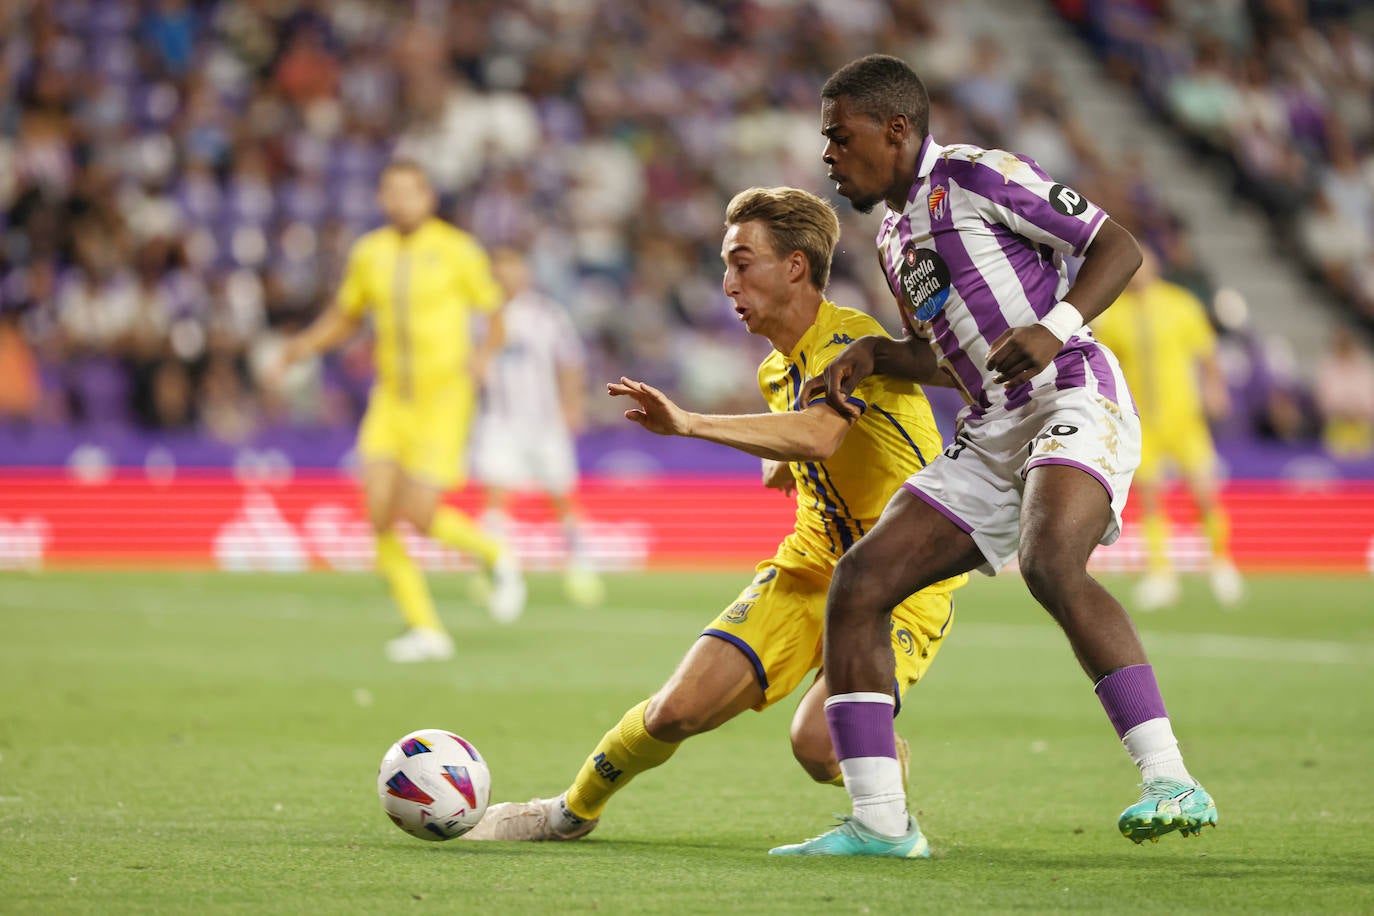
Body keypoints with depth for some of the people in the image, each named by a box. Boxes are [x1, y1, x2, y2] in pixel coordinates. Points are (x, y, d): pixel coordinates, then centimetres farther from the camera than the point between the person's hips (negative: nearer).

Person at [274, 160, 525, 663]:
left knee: (419, 513, -15)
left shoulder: (457, 249, -5)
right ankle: (425, 628, 2)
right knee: (380, 514, -8)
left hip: (443, 396, -4)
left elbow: (495, 315, 1)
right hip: (391, 396, 5)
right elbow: (343, 318, 18)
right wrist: (304, 344, -1)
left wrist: (484, 351, -20)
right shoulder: (369, 253, 7)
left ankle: (496, 556, 15)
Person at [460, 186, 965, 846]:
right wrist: (782, 467, 7)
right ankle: (575, 810, 20)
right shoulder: (775, 372, 10)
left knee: (819, 742, -28)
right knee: (679, 709, -7)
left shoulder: (854, 340, -19)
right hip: (812, 563, 7)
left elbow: (819, 435, -40)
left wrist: (691, 424, -45)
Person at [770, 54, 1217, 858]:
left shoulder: (975, 176, -4)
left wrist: (1054, 327, -22)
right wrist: (872, 355, 13)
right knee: (858, 586, -3)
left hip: (1075, 405, -9)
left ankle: (1171, 782, -34)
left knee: (1051, 564, -35)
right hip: (991, 438, 9)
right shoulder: (896, 237, 21)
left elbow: (1119, 247, -7)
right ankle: (880, 821, -2)